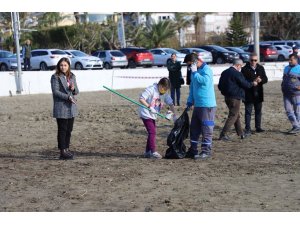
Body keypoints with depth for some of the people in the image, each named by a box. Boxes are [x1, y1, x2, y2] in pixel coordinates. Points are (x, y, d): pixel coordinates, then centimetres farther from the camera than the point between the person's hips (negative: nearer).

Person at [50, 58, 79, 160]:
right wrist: (68, 97, -17)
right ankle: (63, 151, 0)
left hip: (71, 107, 6)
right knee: (62, 130, -3)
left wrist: (73, 89, -9)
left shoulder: (72, 77, 12)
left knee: (69, 130, 9)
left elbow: (76, 92, 14)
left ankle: (66, 149, 18)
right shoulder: (55, 77, -5)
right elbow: (55, 91, -13)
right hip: (61, 107, -6)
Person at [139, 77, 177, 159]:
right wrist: (149, 107, -30)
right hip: (146, 114, -8)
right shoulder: (151, 89, -17)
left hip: (153, 115, 8)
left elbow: (171, 103, 8)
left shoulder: (164, 94, 4)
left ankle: (147, 152, 19)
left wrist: (174, 115, 1)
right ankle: (153, 152, -11)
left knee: (152, 132, 10)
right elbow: (141, 99, -22)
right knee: (152, 132, -13)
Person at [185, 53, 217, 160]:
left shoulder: (206, 70, -11)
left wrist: (195, 72, -20)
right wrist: (190, 101, 17)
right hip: (197, 105, 9)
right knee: (194, 128, 13)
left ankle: (206, 151, 2)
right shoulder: (195, 71, 15)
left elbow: (205, 81, -30)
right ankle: (193, 150, 21)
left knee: (206, 129, -3)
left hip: (207, 105, -9)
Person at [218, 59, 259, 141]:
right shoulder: (237, 73, -17)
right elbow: (245, 84, -12)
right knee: (233, 116, -2)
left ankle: (240, 133, 27)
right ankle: (223, 134, -8)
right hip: (235, 97, -8)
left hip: (227, 97, 9)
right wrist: (253, 83, 6)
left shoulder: (224, 72, 7)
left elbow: (220, 86, 11)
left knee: (236, 115, 19)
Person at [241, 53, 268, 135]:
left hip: (258, 94, 5)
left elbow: (265, 79, 5)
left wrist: (260, 80, -18)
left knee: (258, 111, 14)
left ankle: (258, 127, 26)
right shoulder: (245, 69, -6)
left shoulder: (261, 68, 8)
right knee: (248, 112, -2)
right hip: (249, 94, -5)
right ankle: (247, 129, 0)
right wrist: (253, 82, -24)